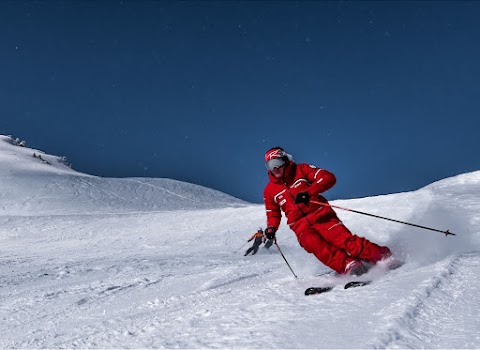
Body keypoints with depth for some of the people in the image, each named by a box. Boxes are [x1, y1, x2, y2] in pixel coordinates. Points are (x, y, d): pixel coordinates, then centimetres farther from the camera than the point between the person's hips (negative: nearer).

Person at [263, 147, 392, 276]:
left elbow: (329, 178, -5)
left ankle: (381, 255, -19)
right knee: (315, 245, -28)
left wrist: (308, 192, -17)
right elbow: (273, 214, 25)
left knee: (341, 238, -22)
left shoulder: (301, 170, 5)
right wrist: (271, 228, 3)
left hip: (320, 215, -2)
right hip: (301, 226, 2)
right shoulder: (269, 191, 14)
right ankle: (348, 265, -36)